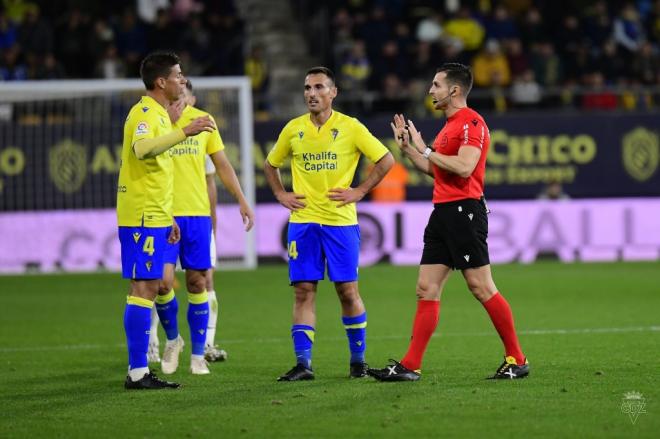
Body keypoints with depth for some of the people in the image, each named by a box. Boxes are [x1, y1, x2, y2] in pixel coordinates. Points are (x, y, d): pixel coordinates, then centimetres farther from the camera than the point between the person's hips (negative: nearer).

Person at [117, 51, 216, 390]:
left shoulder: (160, 114, 19)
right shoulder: (145, 113, -12)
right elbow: (142, 148, -35)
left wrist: (167, 216, 26)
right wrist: (184, 132, -43)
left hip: (154, 216, 10)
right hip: (141, 216, -10)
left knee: (149, 287, 10)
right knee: (143, 288, -10)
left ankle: (140, 371, 13)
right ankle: (137, 372, -10)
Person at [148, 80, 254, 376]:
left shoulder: (203, 120, 8)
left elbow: (222, 165, 15)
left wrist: (242, 201, 11)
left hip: (197, 213, 3)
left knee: (197, 283, 4)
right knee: (162, 282, -10)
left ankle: (198, 356, 13)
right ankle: (173, 339, 17)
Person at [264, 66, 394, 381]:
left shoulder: (350, 127, -3)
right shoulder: (293, 129, 6)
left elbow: (386, 160, 0)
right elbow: (270, 164, 22)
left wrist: (359, 192, -5)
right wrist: (280, 194, 8)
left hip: (340, 221, -2)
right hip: (303, 222, 2)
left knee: (347, 290, 1)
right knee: (303, 291, -2)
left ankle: (358, 359, 14)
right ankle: (302, 363, -3)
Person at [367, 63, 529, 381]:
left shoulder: (471, 123, -11)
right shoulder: (449, 125, 20)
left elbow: (463, 167, -23)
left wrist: (425, 150, -13)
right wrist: (407, 147, 20)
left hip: (464, 210, -10)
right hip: (442, 211, 10)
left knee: (480, 286, -7)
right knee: (426, 289, 5)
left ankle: (516, 359, 2)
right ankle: (410, 366, 3)